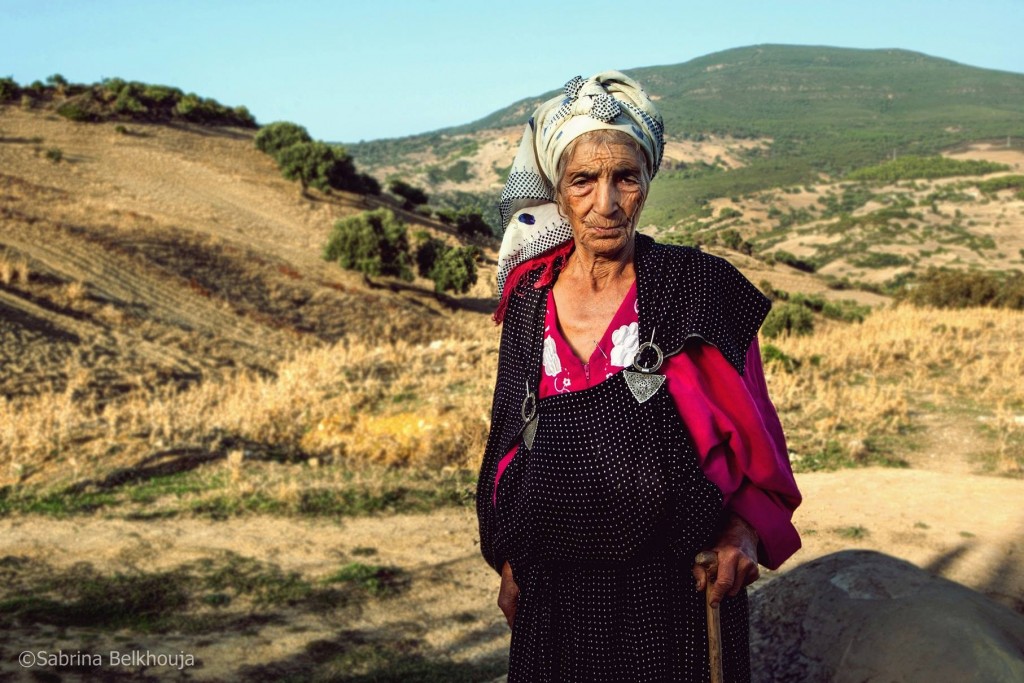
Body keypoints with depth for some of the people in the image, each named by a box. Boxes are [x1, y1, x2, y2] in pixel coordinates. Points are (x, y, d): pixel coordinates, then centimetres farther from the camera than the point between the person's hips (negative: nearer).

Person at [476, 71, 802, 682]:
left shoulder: (699, 287, -7)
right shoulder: (530, 299, 2)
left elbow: (750, 424, -4)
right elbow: (511, 437, 10)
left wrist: (744, 527, -20)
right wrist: (510, 562, 10)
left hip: (676, 583, -3)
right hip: (557, 582, 3)